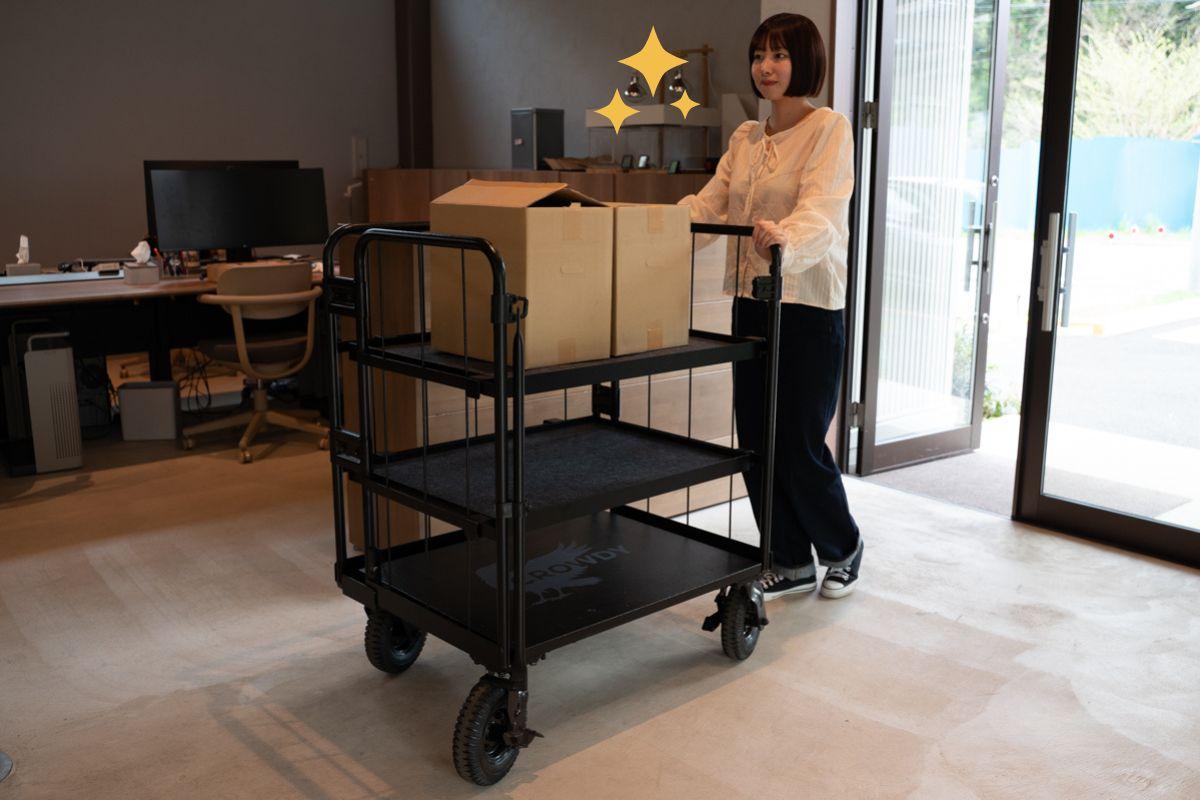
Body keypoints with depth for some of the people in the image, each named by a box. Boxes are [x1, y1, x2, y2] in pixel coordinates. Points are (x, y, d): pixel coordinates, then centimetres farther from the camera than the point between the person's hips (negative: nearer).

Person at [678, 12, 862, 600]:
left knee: (800, 444, -1)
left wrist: (786, 240, -45)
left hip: (808, 309, -7)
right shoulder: (745, 137, 13)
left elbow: (820, 211, -23)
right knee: (755, 439, 9)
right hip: (751, 304, 7)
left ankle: (842, 547, 27)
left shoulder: (829, 129, -7)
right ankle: (791, 563, 26)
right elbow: (708, 205, 7)